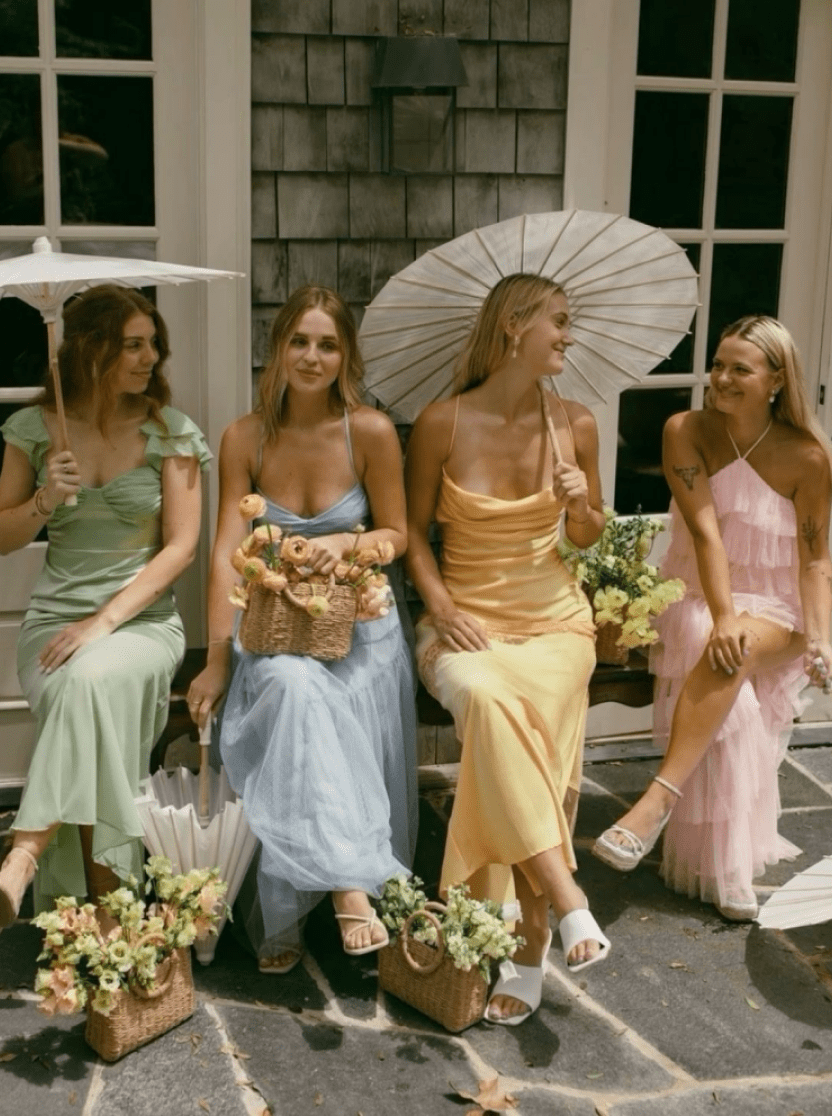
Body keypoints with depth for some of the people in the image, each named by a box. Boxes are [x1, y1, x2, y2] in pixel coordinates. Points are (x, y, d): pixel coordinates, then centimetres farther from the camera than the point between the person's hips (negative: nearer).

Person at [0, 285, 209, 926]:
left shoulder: (170, 432, 2)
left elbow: (181, 547, -4)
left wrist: (105, 620, -15)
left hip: (145, 618, -1)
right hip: (54, 617, 1)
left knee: (96, 677, -35)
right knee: (82, 693, -31)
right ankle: (106, 904, -25)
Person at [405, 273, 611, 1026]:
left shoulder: (574, 423, 4)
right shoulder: (442, 424, -3)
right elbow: (415, 532, 5)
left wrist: (581, 504, -8)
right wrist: (443, 610, -10)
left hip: (553, 618, 2)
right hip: (467, 619, -1)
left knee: (526, 752, -23)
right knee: (484, 697, -36)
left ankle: (528, 951, -12)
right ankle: (567, 899, -30)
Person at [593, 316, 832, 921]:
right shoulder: (687, 432, -7)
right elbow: (705, 528, -17)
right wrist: (721, 616, -27)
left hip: (773, 608, -1)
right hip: (696, 597, 1)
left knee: (731, 655, -36)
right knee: (722, 673, -29)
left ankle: (658, 801, -39)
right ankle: (721, 869, -19)